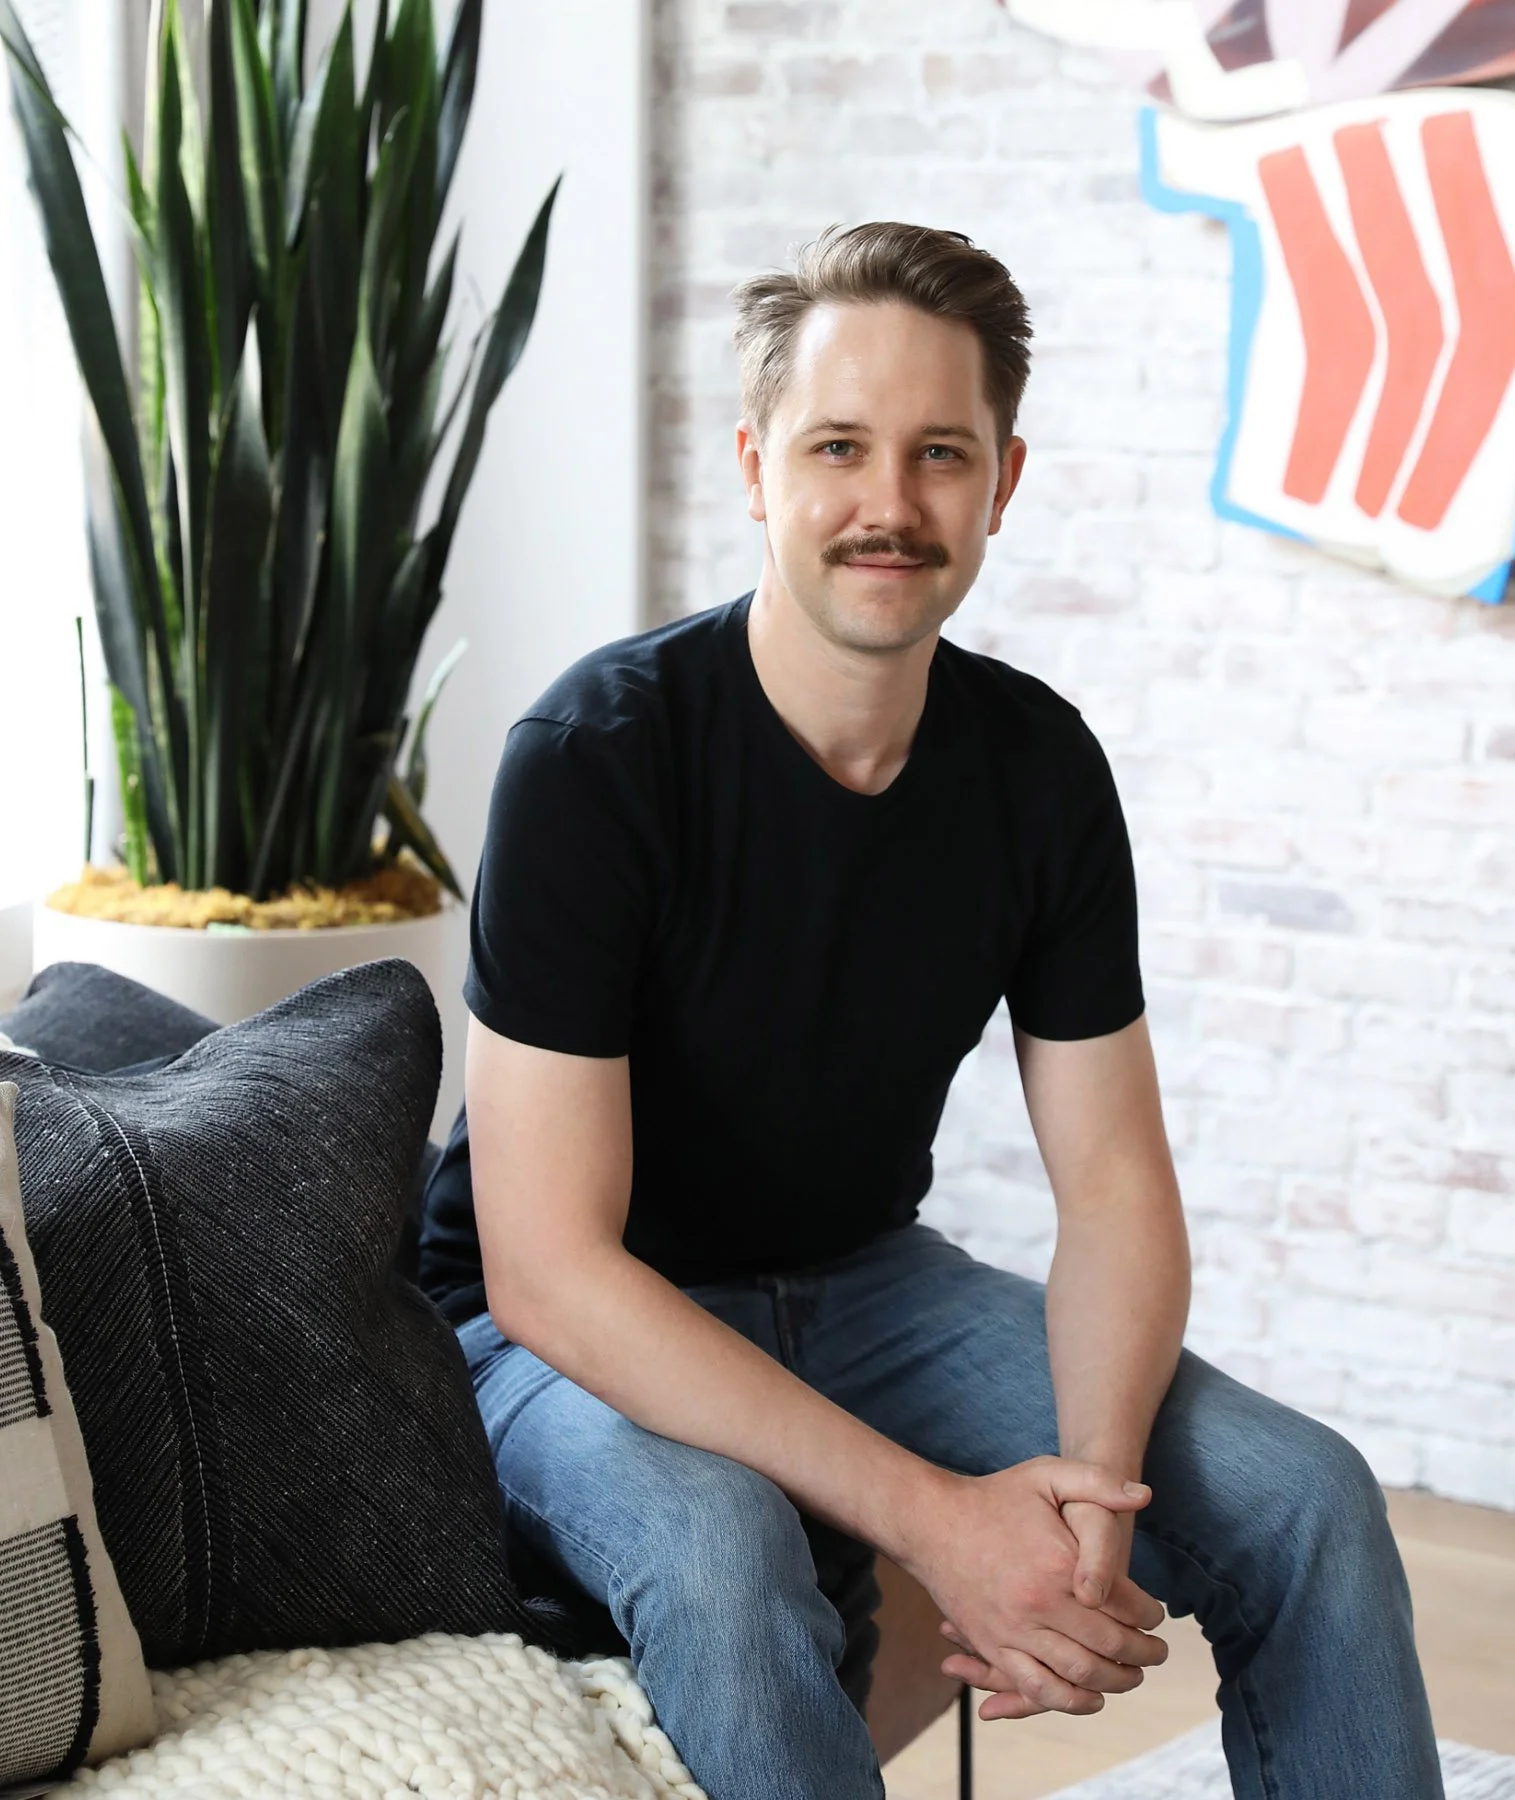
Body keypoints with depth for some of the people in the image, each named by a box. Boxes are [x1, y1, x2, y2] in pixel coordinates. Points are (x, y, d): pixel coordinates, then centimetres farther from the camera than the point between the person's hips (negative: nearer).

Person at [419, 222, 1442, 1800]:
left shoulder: (1040, 766, -6)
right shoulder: (598, 755, -23)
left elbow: (1114, 1182, -3)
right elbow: (547, 1265, -26)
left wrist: (1093, 1494, -24)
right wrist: (933, 1517, -32)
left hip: (869, 1284, 5)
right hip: (579, 1329, -5)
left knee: (1310, 1502, -10)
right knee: (718, 1555, -37)